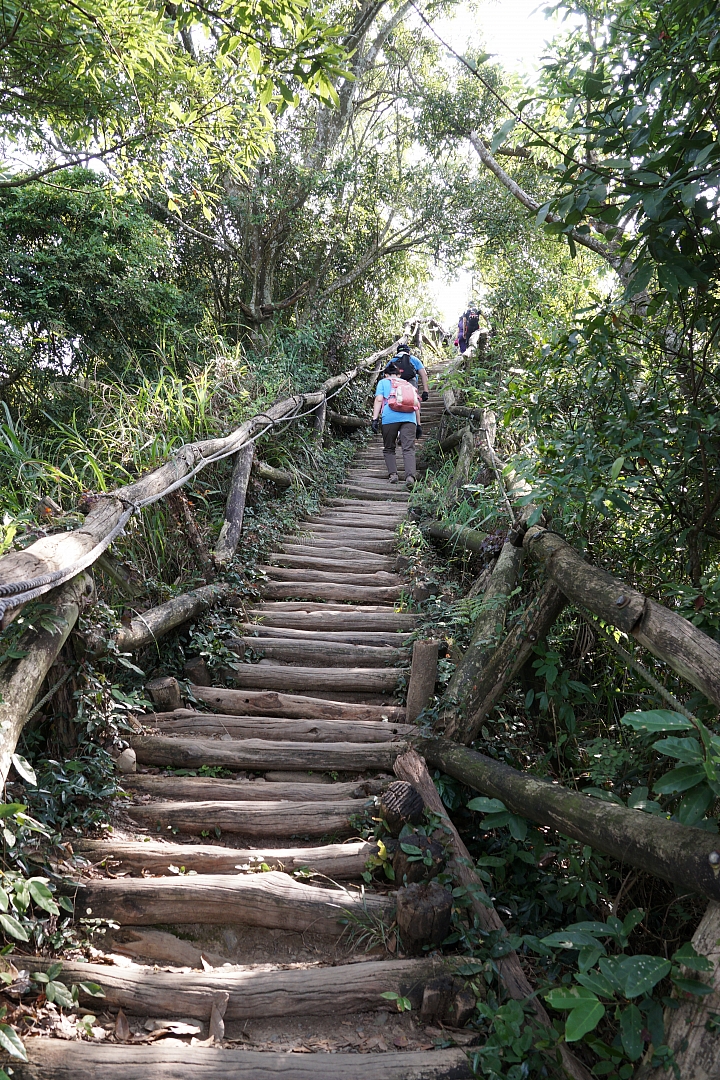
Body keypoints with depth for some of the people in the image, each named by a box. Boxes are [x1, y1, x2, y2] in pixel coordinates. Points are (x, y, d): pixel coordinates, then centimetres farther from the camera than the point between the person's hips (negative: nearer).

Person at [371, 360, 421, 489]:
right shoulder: (409, 384, 30)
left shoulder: (383, 382, 20)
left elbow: (379, 399, 4)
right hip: (409, 418, 2)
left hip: (390, 418, -2)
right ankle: (410, 476, -25)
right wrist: (418, 425, 25)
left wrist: (375, 419, -1)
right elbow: (417, 406, 24)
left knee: (389, 449, 12)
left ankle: (392, 474, -3)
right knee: (409, 449, -7)